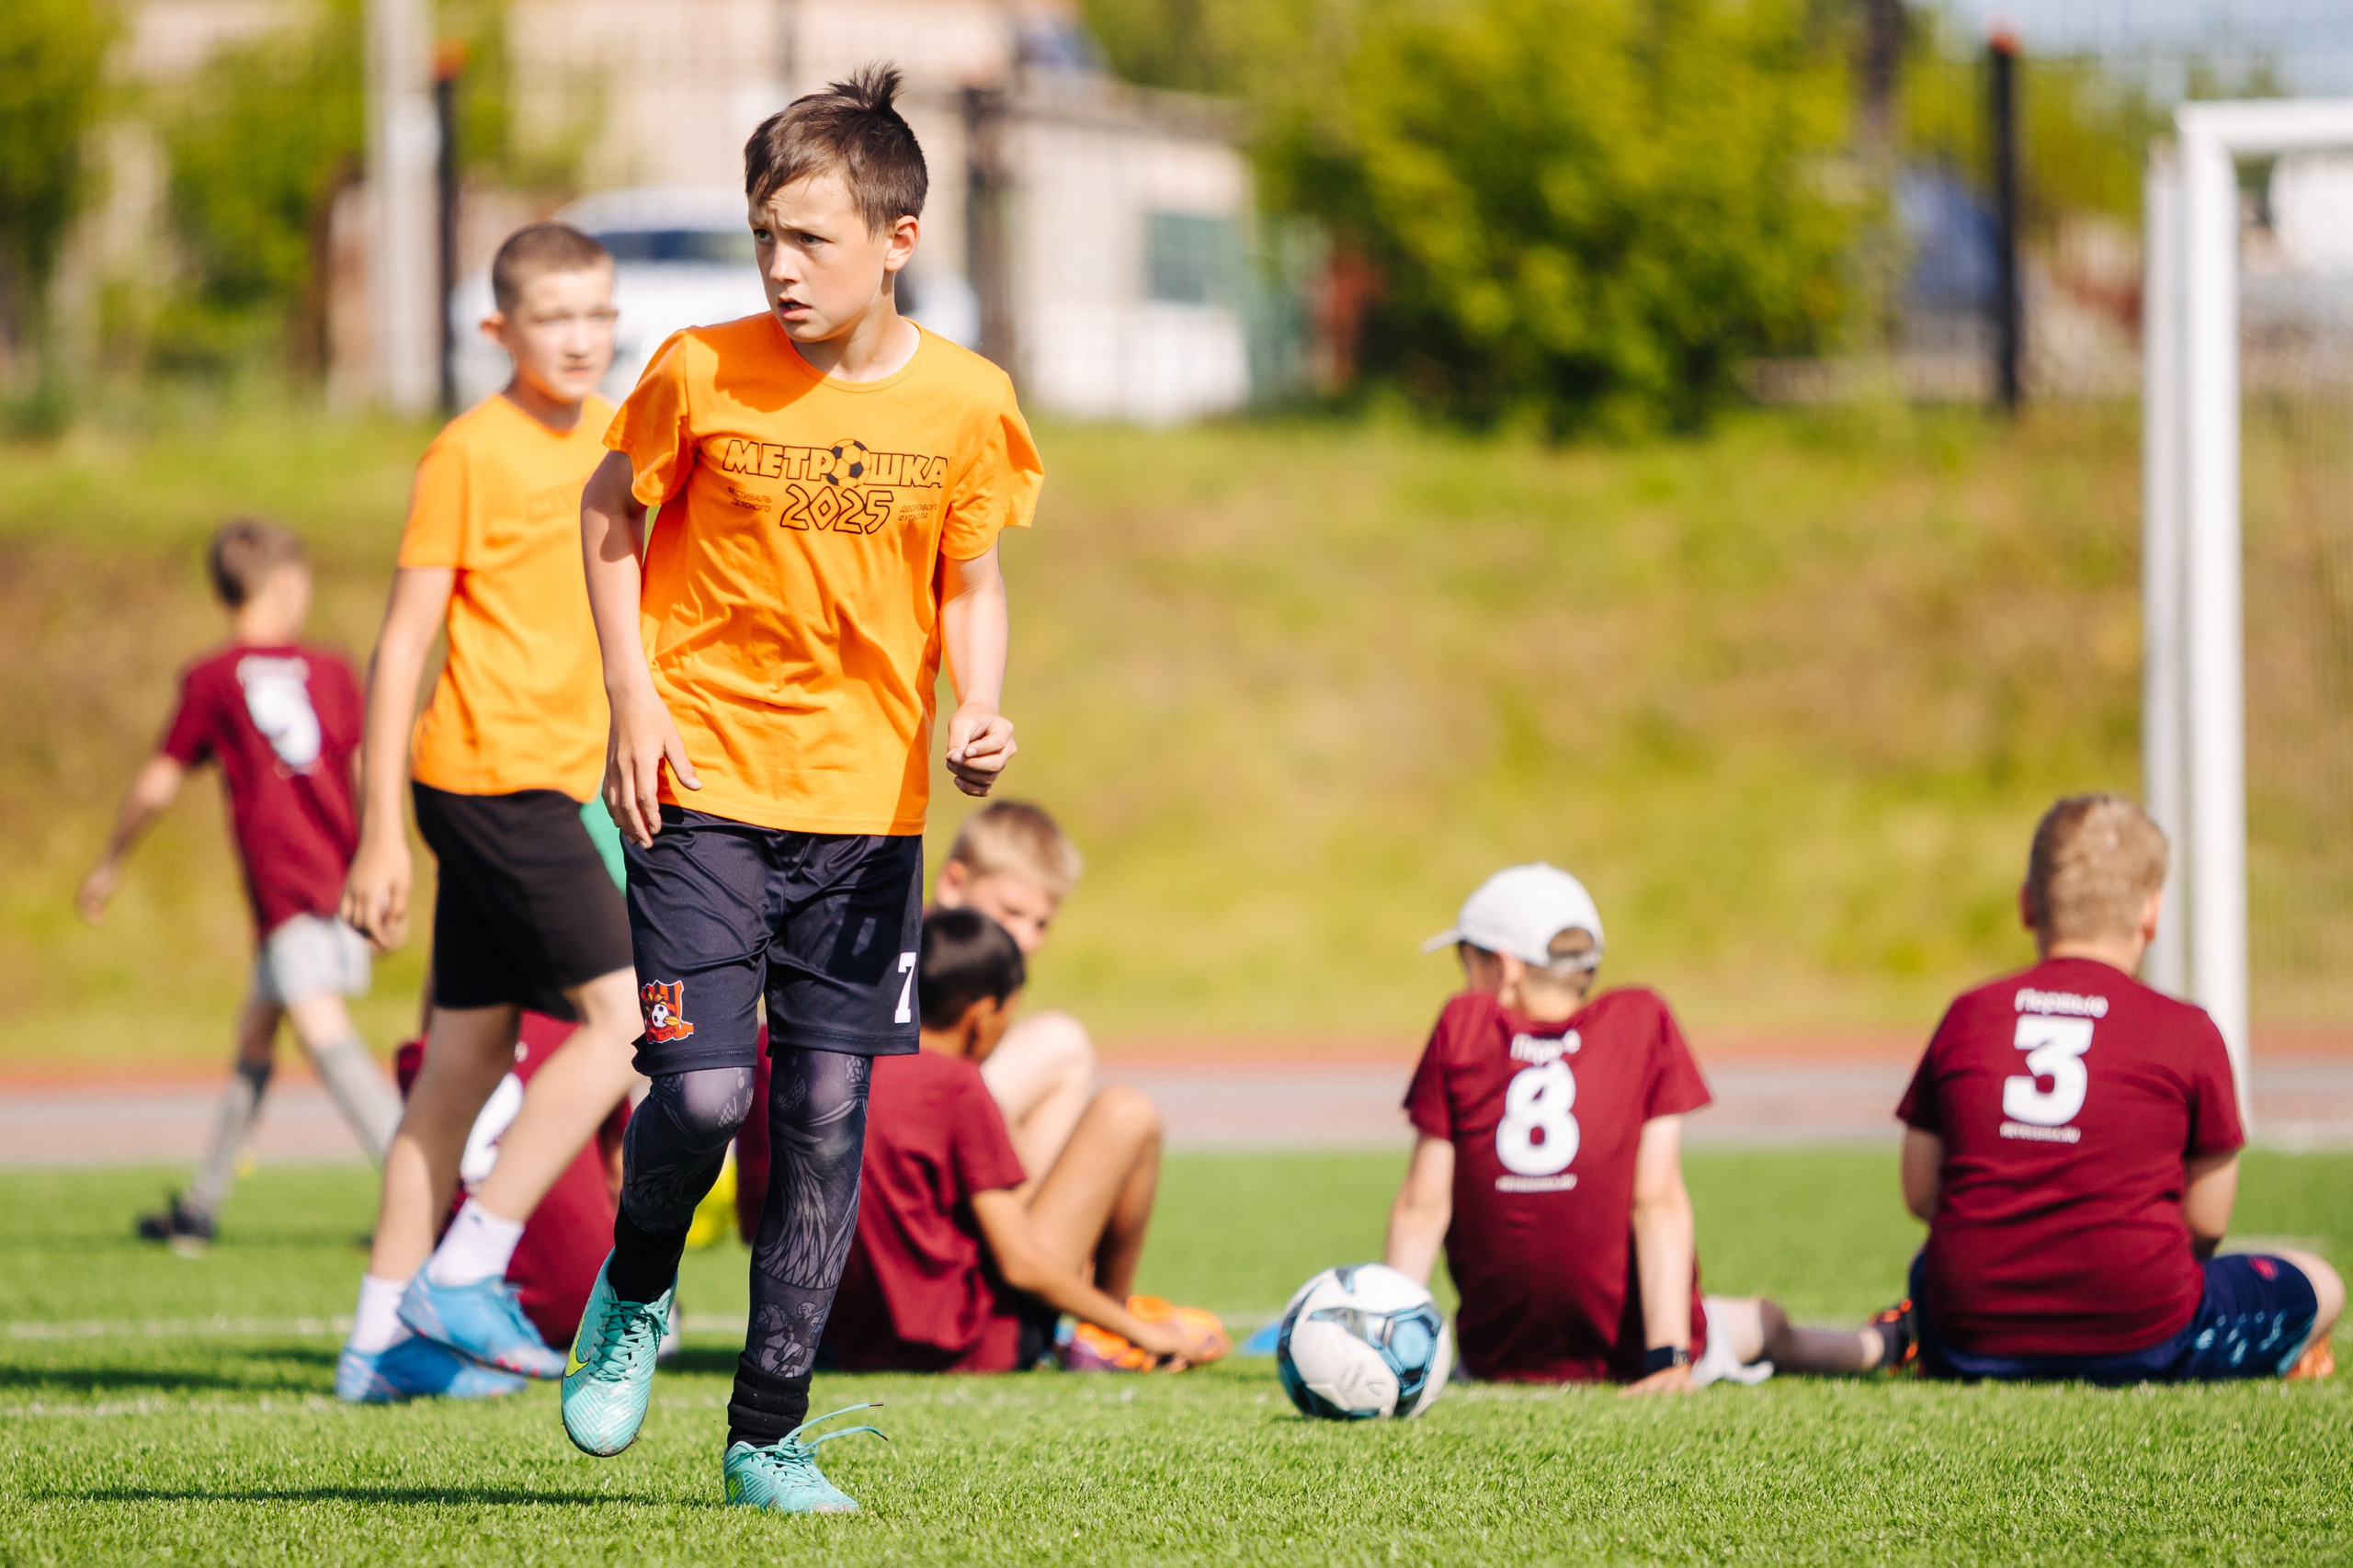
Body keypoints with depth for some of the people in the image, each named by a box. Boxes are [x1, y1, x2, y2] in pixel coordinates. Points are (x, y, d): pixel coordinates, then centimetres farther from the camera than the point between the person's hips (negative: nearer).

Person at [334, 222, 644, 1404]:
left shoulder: (611, 437, 13)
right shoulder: (471, 455, -10)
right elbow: (402, 645, -11)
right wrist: (379, 837, -13)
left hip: (549, 781, 8)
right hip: (493, 770, -8)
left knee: (469, 1054, 8)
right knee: (627, 1017, -13)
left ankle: (384, 1337, 11)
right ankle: (462, 1274, -9)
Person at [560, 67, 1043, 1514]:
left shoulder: (967, 403, -2)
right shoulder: (702, 374, -7)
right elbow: (608, 512, 8)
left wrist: (978, 712, -7)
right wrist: (634, 699, -2)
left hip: (869, 806, 2)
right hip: (702, 786, -2)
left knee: (826, 1121, 0)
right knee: (700, 1094, -14)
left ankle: (771, 1435, 12)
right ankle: (635, 1295, 18)